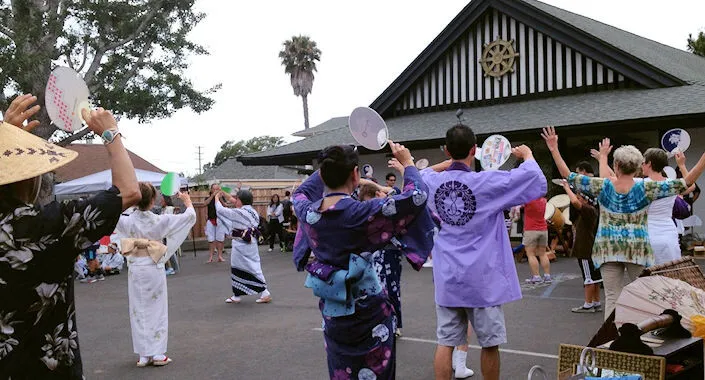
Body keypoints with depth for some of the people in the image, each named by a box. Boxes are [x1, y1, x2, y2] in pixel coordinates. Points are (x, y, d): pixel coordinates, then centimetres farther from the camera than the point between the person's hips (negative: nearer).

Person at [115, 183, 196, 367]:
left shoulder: (127, 221, -8)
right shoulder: (161, 220, -12)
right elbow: (190, 217, -4)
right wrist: (187, 201, 13)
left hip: (135, 269, 2)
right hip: (154, 269, -2)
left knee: (139, 311, 10)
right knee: (157, 310, 8)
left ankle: (144, 355, 15)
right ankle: (158, 353, 10)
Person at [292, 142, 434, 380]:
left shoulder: (308, 211, -8)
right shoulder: (362, 212, -23)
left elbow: (300, 193, 18)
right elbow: (417, 196, -20)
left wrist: (329, 167, 20)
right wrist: (407, 163, -4)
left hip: (331, 312, 6)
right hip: (368, 309, -5)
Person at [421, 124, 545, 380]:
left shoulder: (433, 183, -1)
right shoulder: (486, 183, -14)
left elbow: (424, 173, 25)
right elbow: (537, 181, -10)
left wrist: (452, 161, 21)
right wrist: (527, 155, 8)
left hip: (447, 279, 4)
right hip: (482, 280, -4)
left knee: (446, 342, 7)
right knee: (490, 343, 11)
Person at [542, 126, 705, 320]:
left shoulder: (603, 186, -6)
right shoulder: (644, 189, -9)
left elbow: (569, 176, -4)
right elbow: (685, 183, -9)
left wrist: (554, 149, -3)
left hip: (608, 249, 1)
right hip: (638, 248, -1)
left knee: (612, 298, 3)